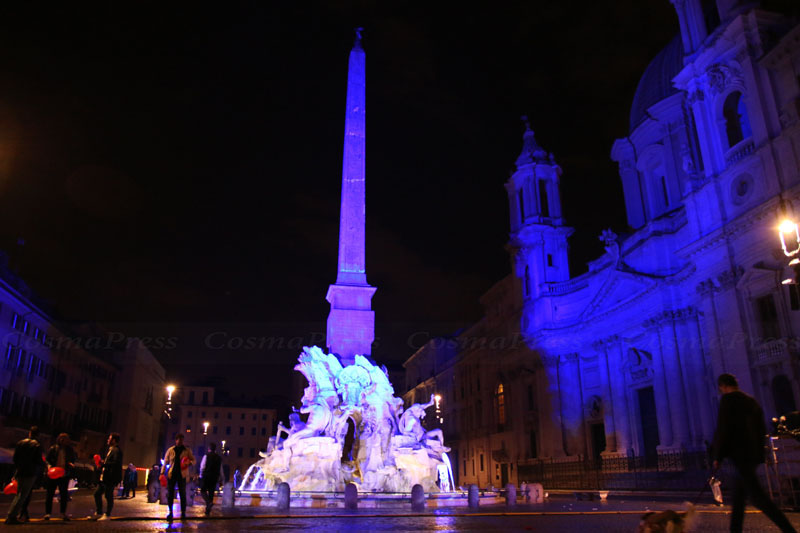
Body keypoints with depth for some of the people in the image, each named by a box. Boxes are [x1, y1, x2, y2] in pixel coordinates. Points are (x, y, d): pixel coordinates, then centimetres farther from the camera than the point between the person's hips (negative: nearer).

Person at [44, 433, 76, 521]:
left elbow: (73, 459, 13)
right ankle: (47, 513, 13)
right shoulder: (53, 449, 0)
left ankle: (63, 513, 13)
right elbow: (47, 460, -1)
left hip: (64, 475, 2)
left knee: (64, 494, 5)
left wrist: (71, 464, -8)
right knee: (50, 494, 3)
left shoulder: (70, 450, 7)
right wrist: (49, 466, -18)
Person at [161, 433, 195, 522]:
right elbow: (165, 462, 8)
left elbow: (193, 460, 7)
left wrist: (189, 463, -15)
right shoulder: (170, 450, 6)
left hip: (182, 475, -1)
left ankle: (183, 513, 10)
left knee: (182, 494, 2)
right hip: (171, 474, 1)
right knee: (170, 494, 1)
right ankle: (170, 512, 13)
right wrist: (162, 473, 0)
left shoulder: (187, 451, 5)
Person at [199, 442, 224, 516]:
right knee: (211, 493, 11)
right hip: (215, 478, 4)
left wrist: (201, 475, 5)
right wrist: (222, 478, 19)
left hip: (206, 476, -4)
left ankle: (209, 502, -19)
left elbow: (202, 466, -8)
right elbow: (221, 470, 11)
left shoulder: (206, 456, -5)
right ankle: (208, 511, 13)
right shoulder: (219, 458, 8)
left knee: (203, 490, 7)